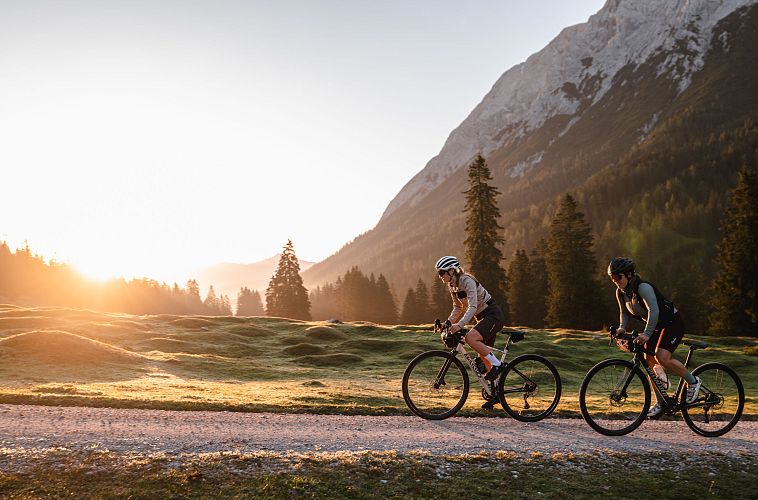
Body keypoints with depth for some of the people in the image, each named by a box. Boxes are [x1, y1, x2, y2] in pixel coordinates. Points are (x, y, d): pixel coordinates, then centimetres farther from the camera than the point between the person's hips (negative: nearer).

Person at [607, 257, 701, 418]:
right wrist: (622, 327, -12)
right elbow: (624, 312, 7)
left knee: (662, 357, -25)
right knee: (649, 362, 3)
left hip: (672, 322, -8)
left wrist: (646, 334, -48)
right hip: (656, 326, 8)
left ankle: (693, 382, -2)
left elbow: (654, 311, -39)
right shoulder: (621, 293, -4)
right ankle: (661, 403, 15)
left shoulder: (643, 287, -28)